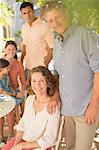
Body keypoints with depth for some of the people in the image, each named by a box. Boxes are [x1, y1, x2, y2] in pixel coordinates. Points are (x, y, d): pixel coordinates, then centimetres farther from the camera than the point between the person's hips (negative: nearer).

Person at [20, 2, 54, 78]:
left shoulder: (44, 26, -13)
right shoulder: (24, 27, 8)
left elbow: (52, 48, -11)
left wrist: (45, 65, -14)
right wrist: (21, 61, 11)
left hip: (41, 68, -6)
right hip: (28, 67, 6)